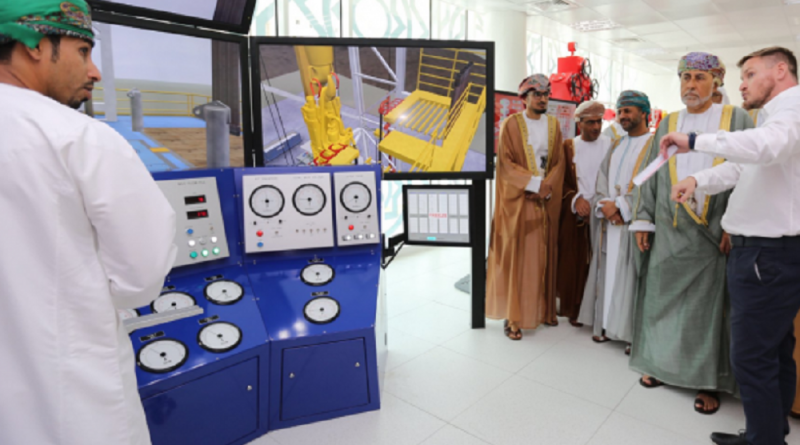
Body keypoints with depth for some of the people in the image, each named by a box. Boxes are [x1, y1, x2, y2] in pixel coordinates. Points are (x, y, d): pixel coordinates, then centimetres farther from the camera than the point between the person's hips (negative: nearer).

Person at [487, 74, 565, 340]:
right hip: (517, 201, -4)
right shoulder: (512, 124, -2)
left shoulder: (553, 125, 12)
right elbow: (505, 163, -9)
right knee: (516, 256, -4)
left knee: (544, 255, 9)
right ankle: (513, 316, 2)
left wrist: (547, 186, -9)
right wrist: (535, 183, -17)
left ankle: (543, 309, 22)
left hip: (547, 201, 5)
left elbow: (559, 162, 8)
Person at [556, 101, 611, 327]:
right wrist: (576, 199, -15)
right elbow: (562, 181, 2)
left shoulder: (611, 145, 5)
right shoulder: (568, 147, 4)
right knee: (574, 263, 4)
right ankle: (574, 309, 16)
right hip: (575, 214, 0)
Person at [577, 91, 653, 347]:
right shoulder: (616, 146, 19)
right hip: (608, 222, 6)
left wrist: (620, 206, -15)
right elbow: (602, 180, 13)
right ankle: (607, 324, 15)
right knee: (607, 273, 7)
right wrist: (605, 205, -6)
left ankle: (633, 331, 4)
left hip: (633, 222, -6)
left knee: (629, 275, -5)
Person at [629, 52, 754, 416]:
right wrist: (643, 219, 5)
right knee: (662, 296, 8)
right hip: (669, 232, 3)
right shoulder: (668, 124, 12)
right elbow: (652, 175, 11)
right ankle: (661, 362, 24)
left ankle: (708, 380, 17)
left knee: (709, 303, 4)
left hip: (714, 233, -3)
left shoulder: (737, 119, 3)